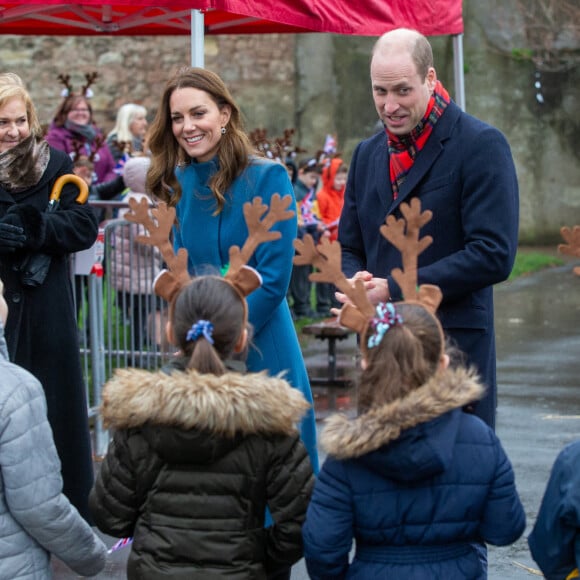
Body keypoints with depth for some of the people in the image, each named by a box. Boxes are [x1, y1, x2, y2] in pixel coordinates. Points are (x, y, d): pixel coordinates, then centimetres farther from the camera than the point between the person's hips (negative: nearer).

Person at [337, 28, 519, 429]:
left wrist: (394, 290, -16)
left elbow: (494, 254, -16)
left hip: (456, 350, -6)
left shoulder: (481, 146, -7)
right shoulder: (367, 154, 14)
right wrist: (357, 284, -5)